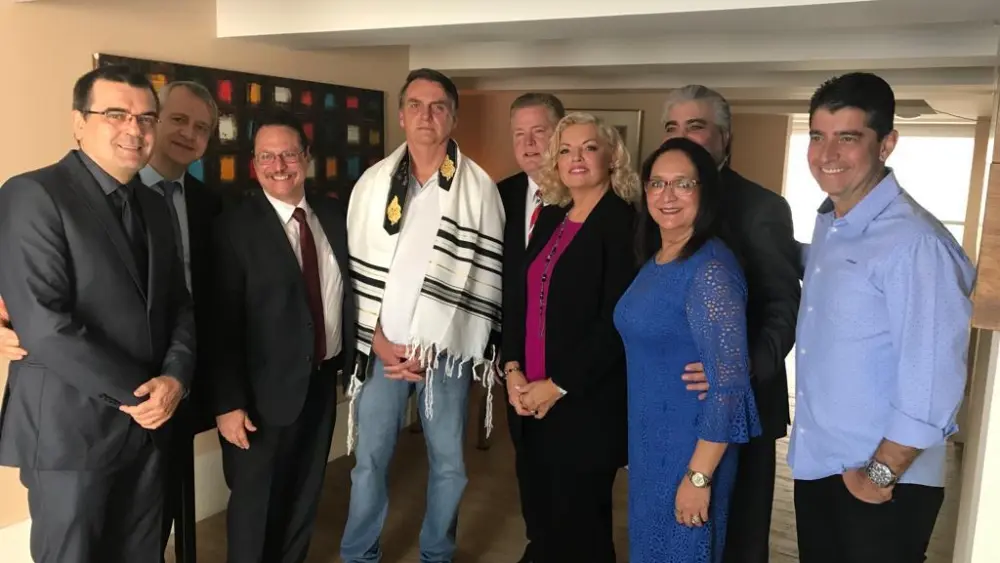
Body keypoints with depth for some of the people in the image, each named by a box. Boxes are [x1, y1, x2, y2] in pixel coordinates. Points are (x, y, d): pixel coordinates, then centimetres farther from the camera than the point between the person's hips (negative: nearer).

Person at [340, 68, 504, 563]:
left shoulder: (479, 188, -4)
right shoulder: (374, 182, 3)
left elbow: (485, 279, -5)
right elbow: (359, 269, 3)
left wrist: (429, 351, -7)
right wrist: (380, 340, -5)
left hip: (445, 351, -1)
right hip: (383, 347, 1)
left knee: (448, 463, 11)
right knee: (369, 459, 10)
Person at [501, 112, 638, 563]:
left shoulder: (624, 222, -11)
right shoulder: (549, 217, 10)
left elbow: (616, 322, -18)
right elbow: (521, 298, 10)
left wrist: (559, 386, -15)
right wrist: (513, 369, -2)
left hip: (588, 401, -6)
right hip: (534, 398, 6)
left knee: (577, 519, 8)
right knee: (540, 508, 16)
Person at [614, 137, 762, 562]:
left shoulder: (711, 268, -21)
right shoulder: (654, 260, 6)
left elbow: (729, 383, -23)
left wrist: (699, 476, -21)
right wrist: (640, 447, 13)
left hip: (691, 448, -8)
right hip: (649, 443, 8)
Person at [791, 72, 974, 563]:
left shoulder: (916, 242, -22)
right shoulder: (827, 225, 4)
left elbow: (934, 381, -22)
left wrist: (880, 474, -15)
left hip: (882, 486, -7)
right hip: (815, 466, 8)